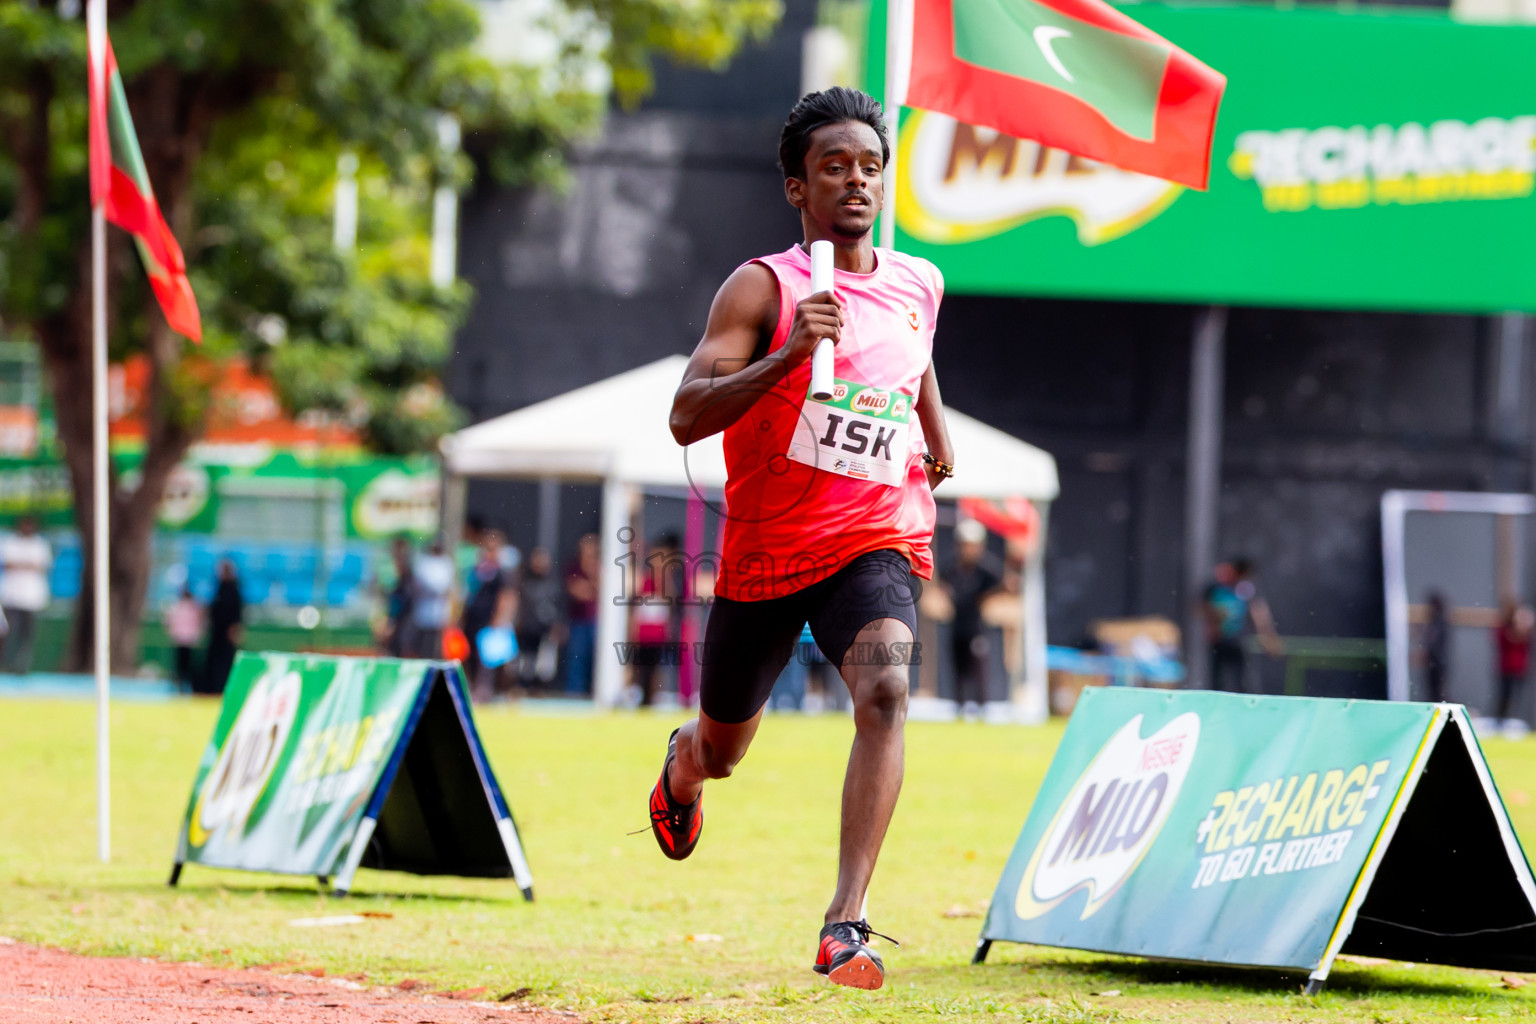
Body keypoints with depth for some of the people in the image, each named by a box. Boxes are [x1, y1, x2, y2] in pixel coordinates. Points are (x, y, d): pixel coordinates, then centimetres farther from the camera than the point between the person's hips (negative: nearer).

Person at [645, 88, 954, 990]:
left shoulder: (919, 286, 7)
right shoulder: (763, 288, -9)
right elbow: (687, 417, -21)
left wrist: (937, 431, 22)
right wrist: (791, 354, -31)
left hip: (873, 542, 1)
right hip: (765, 552, -1)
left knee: (885, 690, -30)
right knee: (723, 751, 17)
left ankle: (846, 926, -36)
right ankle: (682, 769, 58)